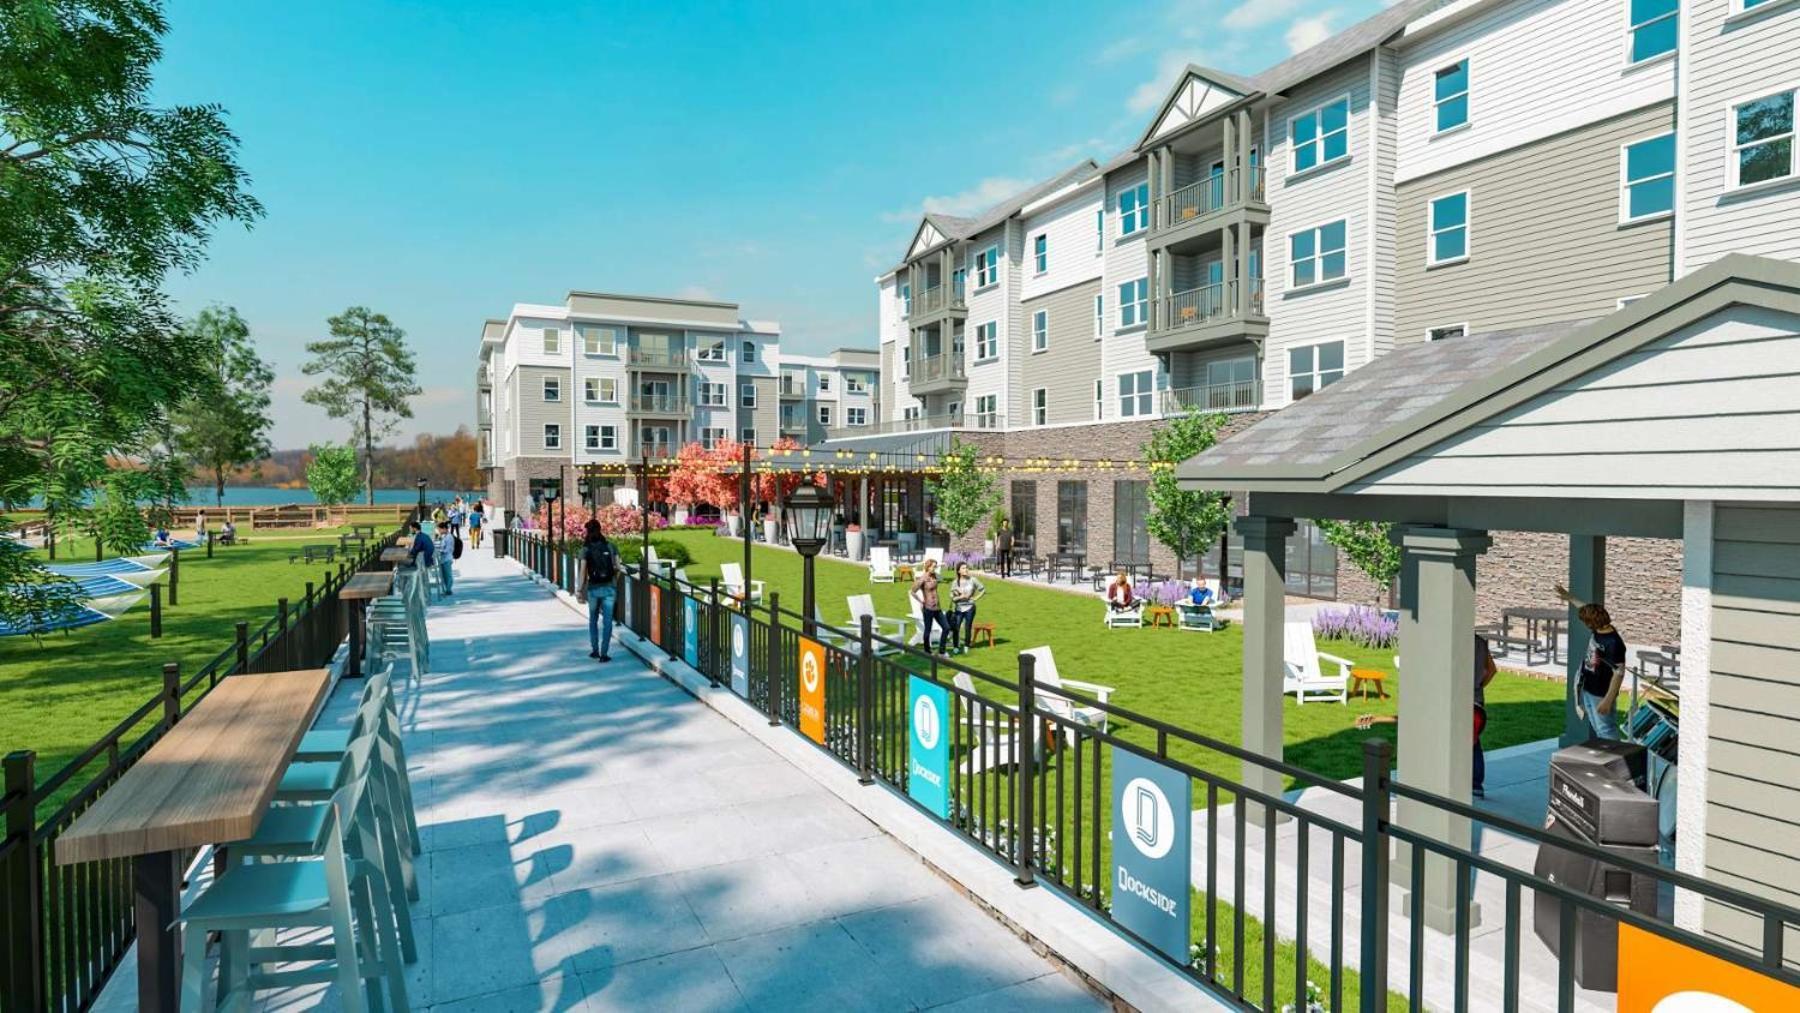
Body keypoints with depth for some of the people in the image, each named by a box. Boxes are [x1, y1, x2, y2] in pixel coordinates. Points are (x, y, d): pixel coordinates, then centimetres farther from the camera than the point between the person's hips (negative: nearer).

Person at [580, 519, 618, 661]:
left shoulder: (586, 549, -6)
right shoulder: (610, 546, 0)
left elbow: (583, 572, -8)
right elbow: (617, 568, 0)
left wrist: (581, 590, 0)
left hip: (593, 588, 0)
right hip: (608, 588, 0)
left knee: (593, 620, 19)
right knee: (607, 621, 2)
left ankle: (594, 650, 21)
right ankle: (603, 653, -1)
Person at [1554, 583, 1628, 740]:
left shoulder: (1613, 643, -26)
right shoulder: (1597, 630, -2)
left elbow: (1619, 674, -25)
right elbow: (1588, 609, 22)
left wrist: (1608, 700, -25)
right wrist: (1569, 598, 32)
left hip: (1601, 695, -9)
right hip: (1587, 691, 9)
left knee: (1607, 732, -4)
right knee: (1598, 730, 17)